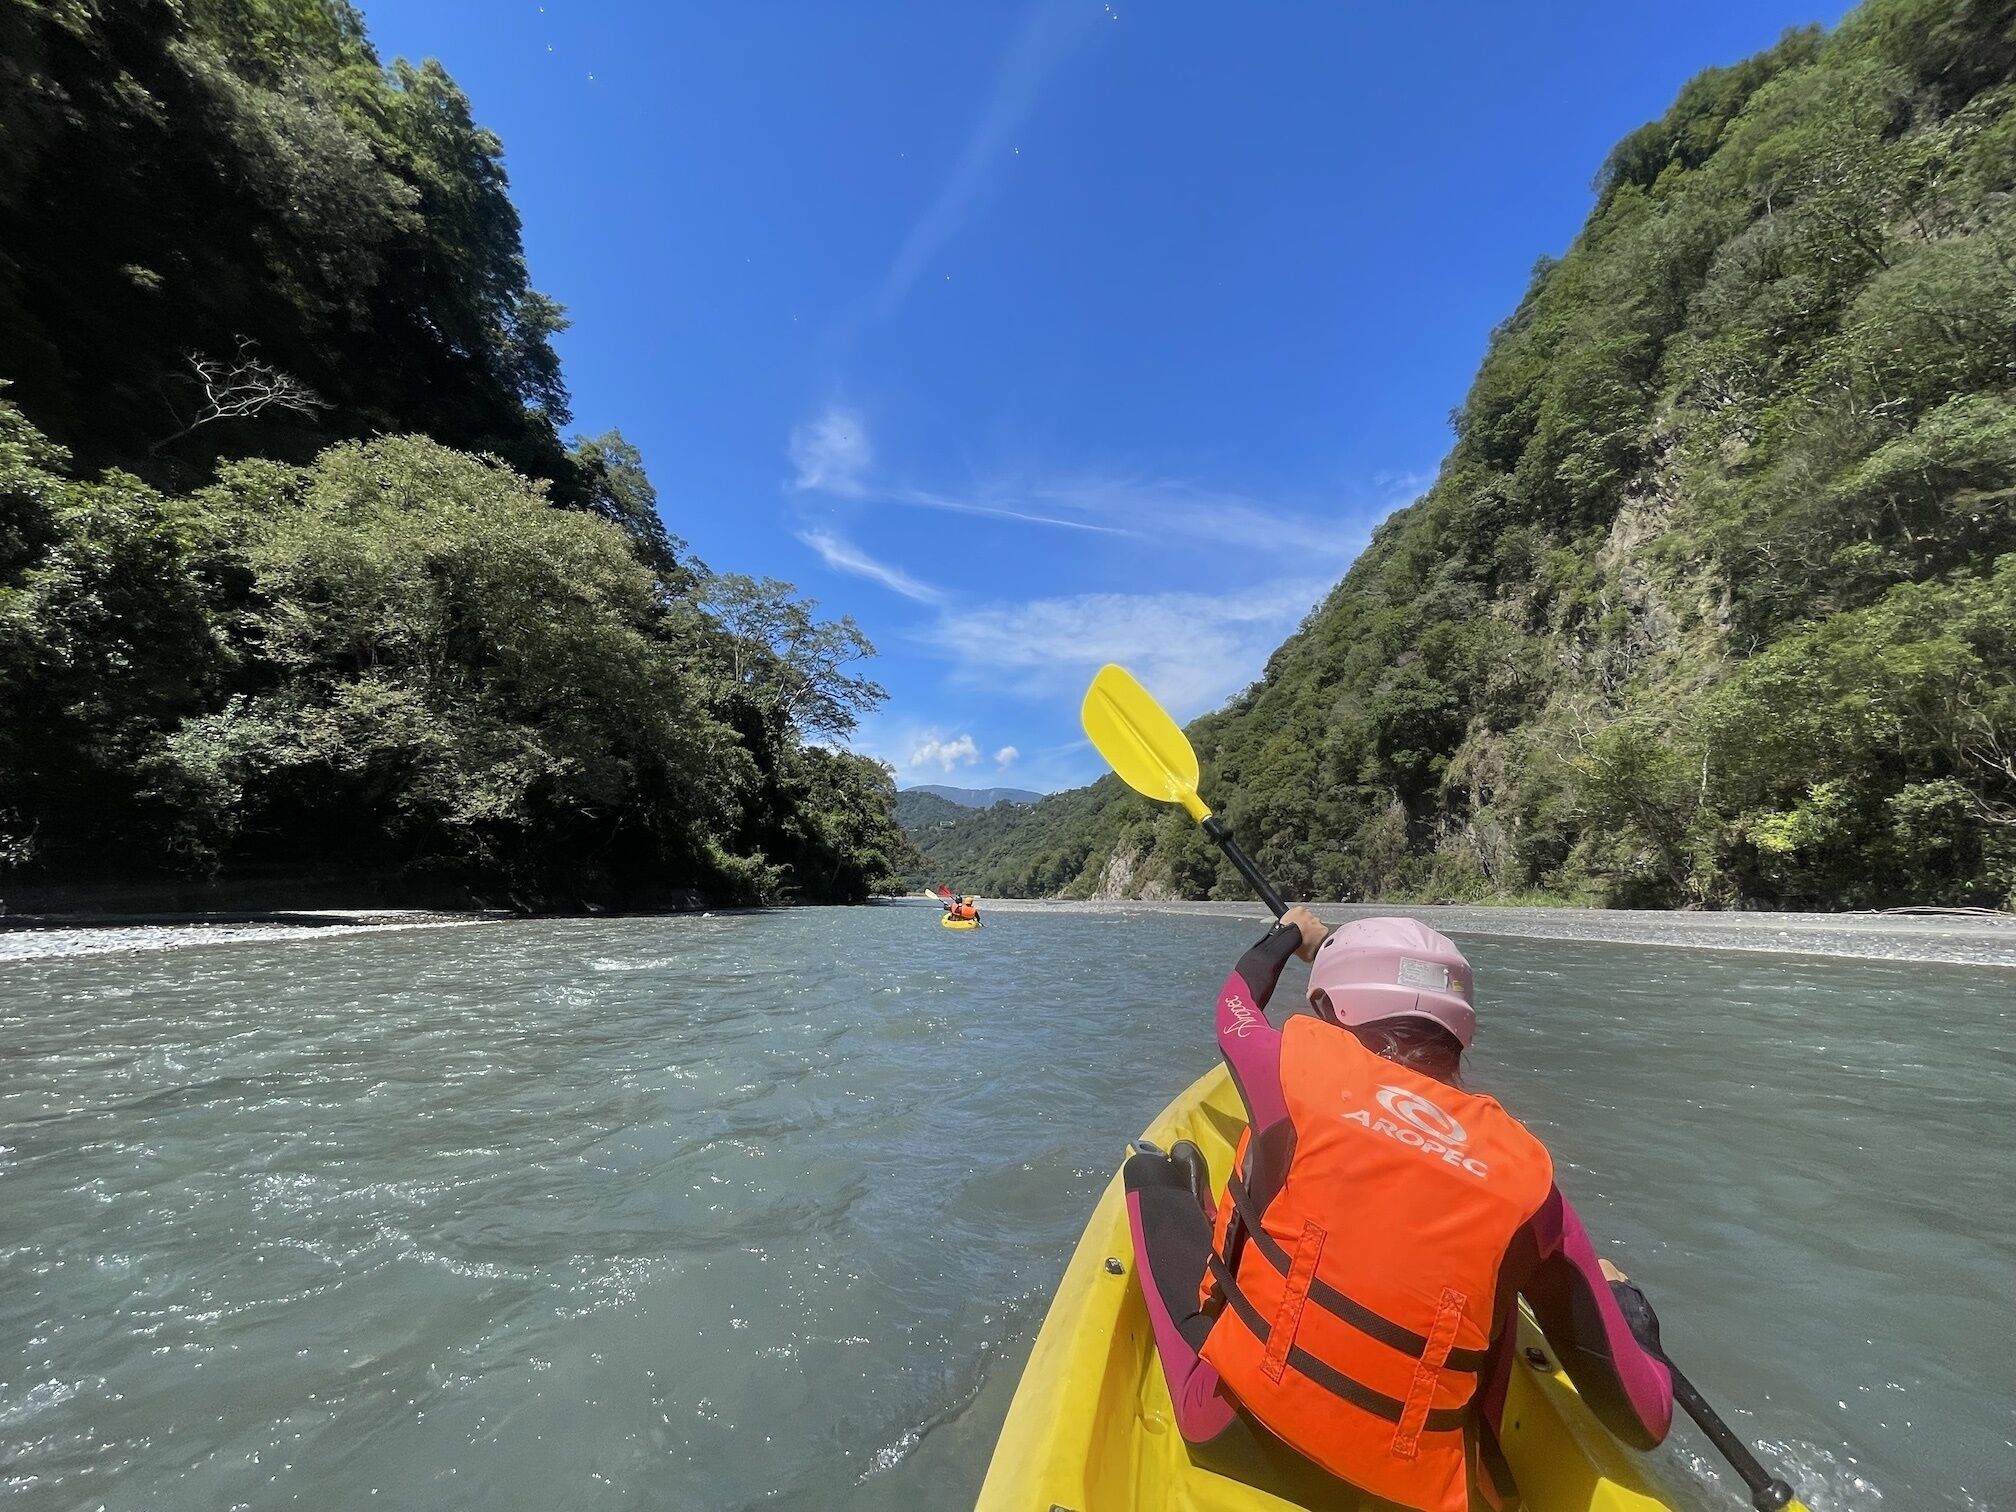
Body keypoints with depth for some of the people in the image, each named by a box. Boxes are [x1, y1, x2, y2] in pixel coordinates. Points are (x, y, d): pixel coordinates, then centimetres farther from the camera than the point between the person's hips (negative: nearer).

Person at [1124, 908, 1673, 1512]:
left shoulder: (1299, 1065, -15)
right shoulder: (1525, 1172, -10)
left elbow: (1236, 1006, 10)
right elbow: (1644, 1420, -3)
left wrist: (1292, 933, 30)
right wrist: (1622, 1295, 19)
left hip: (1240, 1444, -2)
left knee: (1150, 1167, 14)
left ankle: (1190, 1208, 48)